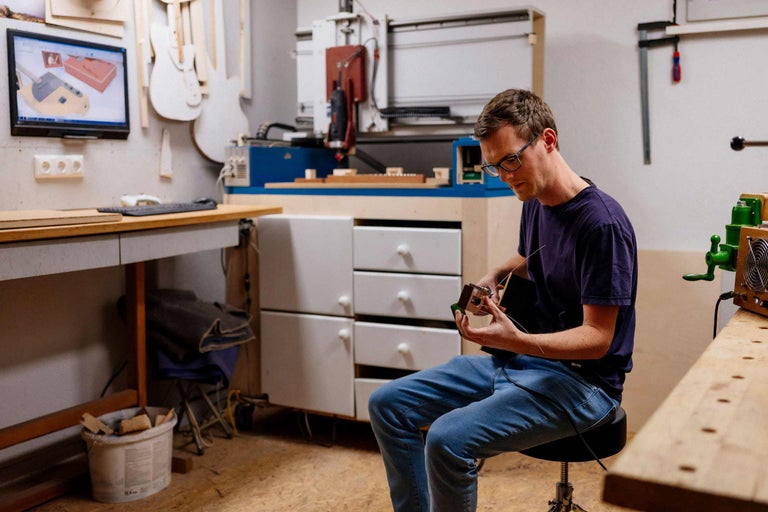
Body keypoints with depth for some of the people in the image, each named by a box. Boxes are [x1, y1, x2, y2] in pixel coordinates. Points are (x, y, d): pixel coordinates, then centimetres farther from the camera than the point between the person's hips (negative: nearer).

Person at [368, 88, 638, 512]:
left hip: (580, 379, -8)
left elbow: (597, 338, -19)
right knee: (388, 405, 1)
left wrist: (515, 341, -34)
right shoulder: (534, 203, 6)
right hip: (518, 361, 9)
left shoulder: (601, 222, -19)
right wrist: (497, 275, 7)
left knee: (448, 440, -30)